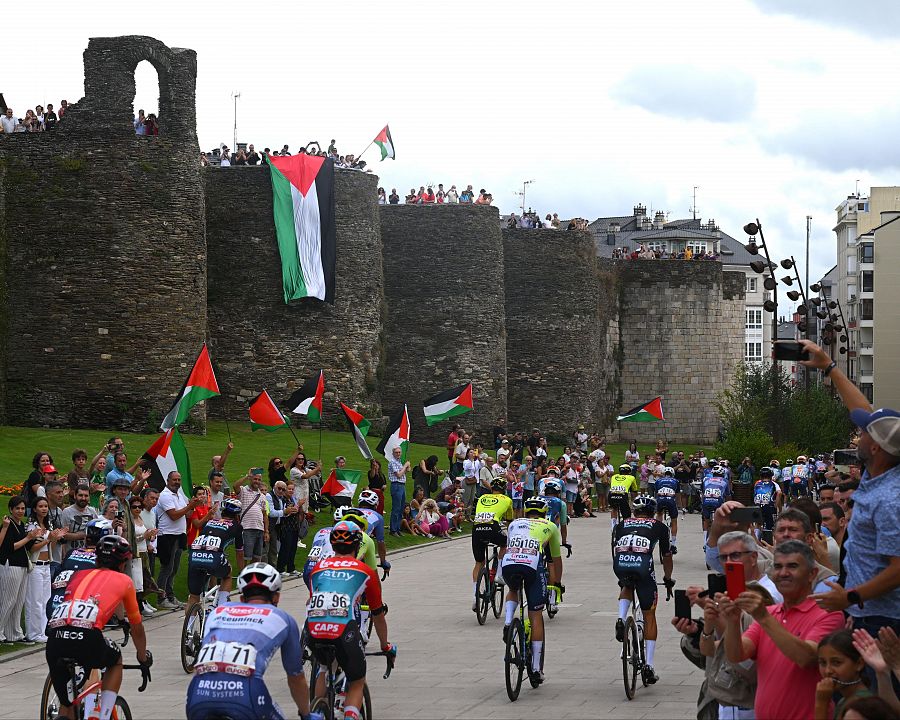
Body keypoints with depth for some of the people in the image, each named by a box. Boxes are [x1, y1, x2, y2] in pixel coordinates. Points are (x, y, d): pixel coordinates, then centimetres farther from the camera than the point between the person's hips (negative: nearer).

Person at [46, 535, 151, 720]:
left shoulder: (79, 575, 32)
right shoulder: (123, 580, 24)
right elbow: (136, 627, 35)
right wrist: (144, 658, 53)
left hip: (54, 640, 3)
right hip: (87, 638, -3)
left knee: (65, 705, 23)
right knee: (116, 661, 31)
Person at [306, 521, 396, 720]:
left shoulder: (318, 567, 25)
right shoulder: (365, 571, 19)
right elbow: (378, 614, 30)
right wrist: (386, 646, 46)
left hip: (314, 631, 3)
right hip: (344, 632, -3)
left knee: (324, 664, 36)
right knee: (357, 684, 19)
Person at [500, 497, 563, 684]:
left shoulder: (515, 524, 32)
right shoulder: (550, 526, 29)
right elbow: (556, 559, 37)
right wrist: (557, 583, 49)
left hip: (508, 564, 2)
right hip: (532, 565, -2)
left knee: (513, 591, 37)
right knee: (536, 616, 8)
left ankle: (508, 623, 9)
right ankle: (536, 667, 7)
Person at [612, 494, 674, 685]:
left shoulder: (621, 525, 31)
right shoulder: (659, 526, 27)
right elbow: (666, 556, 36)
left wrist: (622, 576, 54)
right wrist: (668, 579, 53)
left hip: (620, 564, 2)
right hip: (643, 564, -2)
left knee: (627, 587, 39)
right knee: (649, 616, 13)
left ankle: (621, 620, 12)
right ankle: (649, 666, 8)